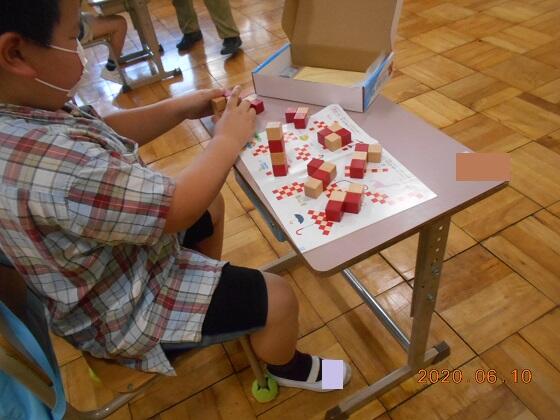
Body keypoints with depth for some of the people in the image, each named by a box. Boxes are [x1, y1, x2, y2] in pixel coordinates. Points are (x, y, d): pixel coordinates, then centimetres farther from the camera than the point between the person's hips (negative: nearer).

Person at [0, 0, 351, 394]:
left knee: (212, 204, 23)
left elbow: (101, 134, 4)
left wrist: (178, 108, -6)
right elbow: (179, 207, -33)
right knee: (278, 297, -5)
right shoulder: (54, 163, -41)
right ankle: (287, 367, 30)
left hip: (116, 262, 9)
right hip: (124, 312, -8)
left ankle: (214, 288, 44)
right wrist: (228, 139, -17)